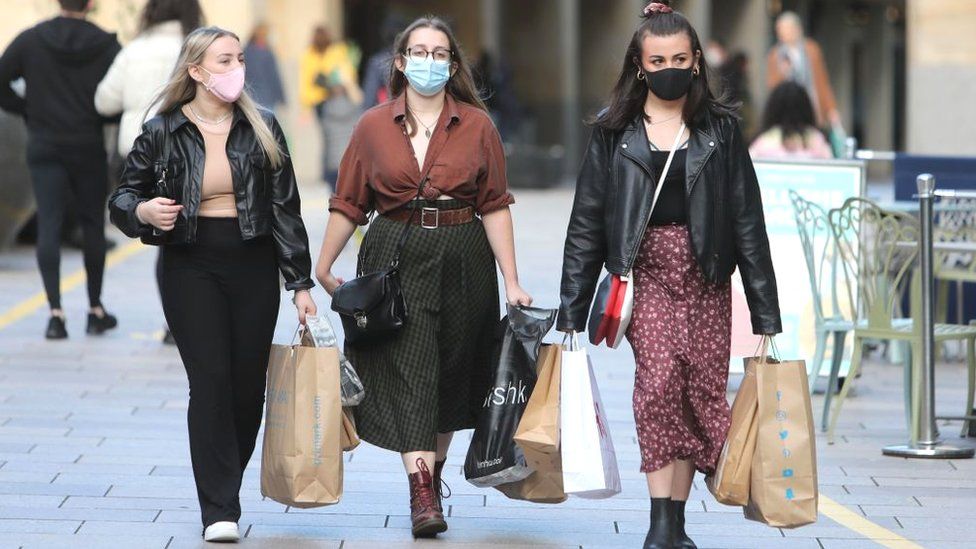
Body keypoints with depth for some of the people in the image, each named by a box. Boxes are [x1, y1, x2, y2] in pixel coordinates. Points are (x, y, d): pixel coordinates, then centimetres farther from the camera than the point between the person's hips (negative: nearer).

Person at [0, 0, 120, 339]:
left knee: (49, 227, -3)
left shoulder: (30, 41, -2)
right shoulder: (107, 47, -4)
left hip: (44, 148, 0)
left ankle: (55, 311, -16)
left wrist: (29, 111, 9)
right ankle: (95, 310, 20)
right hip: (89, 149, 0)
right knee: (92, 225, 13)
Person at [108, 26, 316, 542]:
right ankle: (219, 512, -10)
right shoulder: (162, 132, 1)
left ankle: (224, 491, 21)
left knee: (248, 384, 2)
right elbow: (123, 198, 9)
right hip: (191, 267, -2)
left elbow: (286, 207, 6)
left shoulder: (262, 128, 5)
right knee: (211, 380, -11)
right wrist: (144, 212, -16)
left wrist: (300, 282, 3)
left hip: (254, 266, 2)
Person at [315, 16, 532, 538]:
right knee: (409, 369, -11)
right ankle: (422, 495, -17)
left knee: (451, 372, 10)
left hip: (463, 259, 1)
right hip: (395, 259, -1)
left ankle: (433, 471, 29)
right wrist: (323, 267, 5)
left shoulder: (477, 126, 2)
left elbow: (494, 207, 1)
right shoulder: (373, 127, 3)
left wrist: (512, 281, -3)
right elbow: (348, 204, 6)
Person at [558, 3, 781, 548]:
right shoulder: (614, 133, 6)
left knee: (701, 394, 1)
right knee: (660, 381, -21)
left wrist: (766, 314, 2)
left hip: (707, 281, 2)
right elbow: (586, 226, 6)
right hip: (647, 274, -2)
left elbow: (748, 222, 6)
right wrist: (571, 313, 1)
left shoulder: (721, 129, 7)